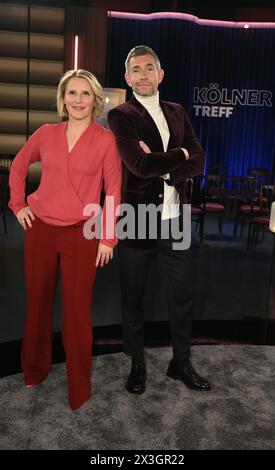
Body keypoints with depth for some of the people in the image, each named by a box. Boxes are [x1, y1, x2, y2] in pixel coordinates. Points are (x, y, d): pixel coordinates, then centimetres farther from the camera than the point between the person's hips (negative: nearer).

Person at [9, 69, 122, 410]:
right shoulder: (46, 134, 5)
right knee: (37, 302, 14)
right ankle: (34, 370, 38)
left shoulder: (106, 140, -4)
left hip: (81, 235, -3)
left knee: (77, 311, 1)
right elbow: (18, 166, 20)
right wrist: (18, 204, 10)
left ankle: (79, 388, 20)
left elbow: (113, 191, -3)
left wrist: (108, 238, -5)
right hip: (40, 229, 4)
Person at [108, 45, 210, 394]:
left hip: (175, 221, 4)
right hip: (136, 222, -4)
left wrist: (162, 167, -14)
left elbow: (198, 162, 1)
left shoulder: (177, 112, 12)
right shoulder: (121, 115, -3)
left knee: (183, 296, 14)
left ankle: (181, 363, 35)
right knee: (132, 299, 12)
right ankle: (137, 364, 34)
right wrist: (180, 154, -7)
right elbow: (139, 163, -19)